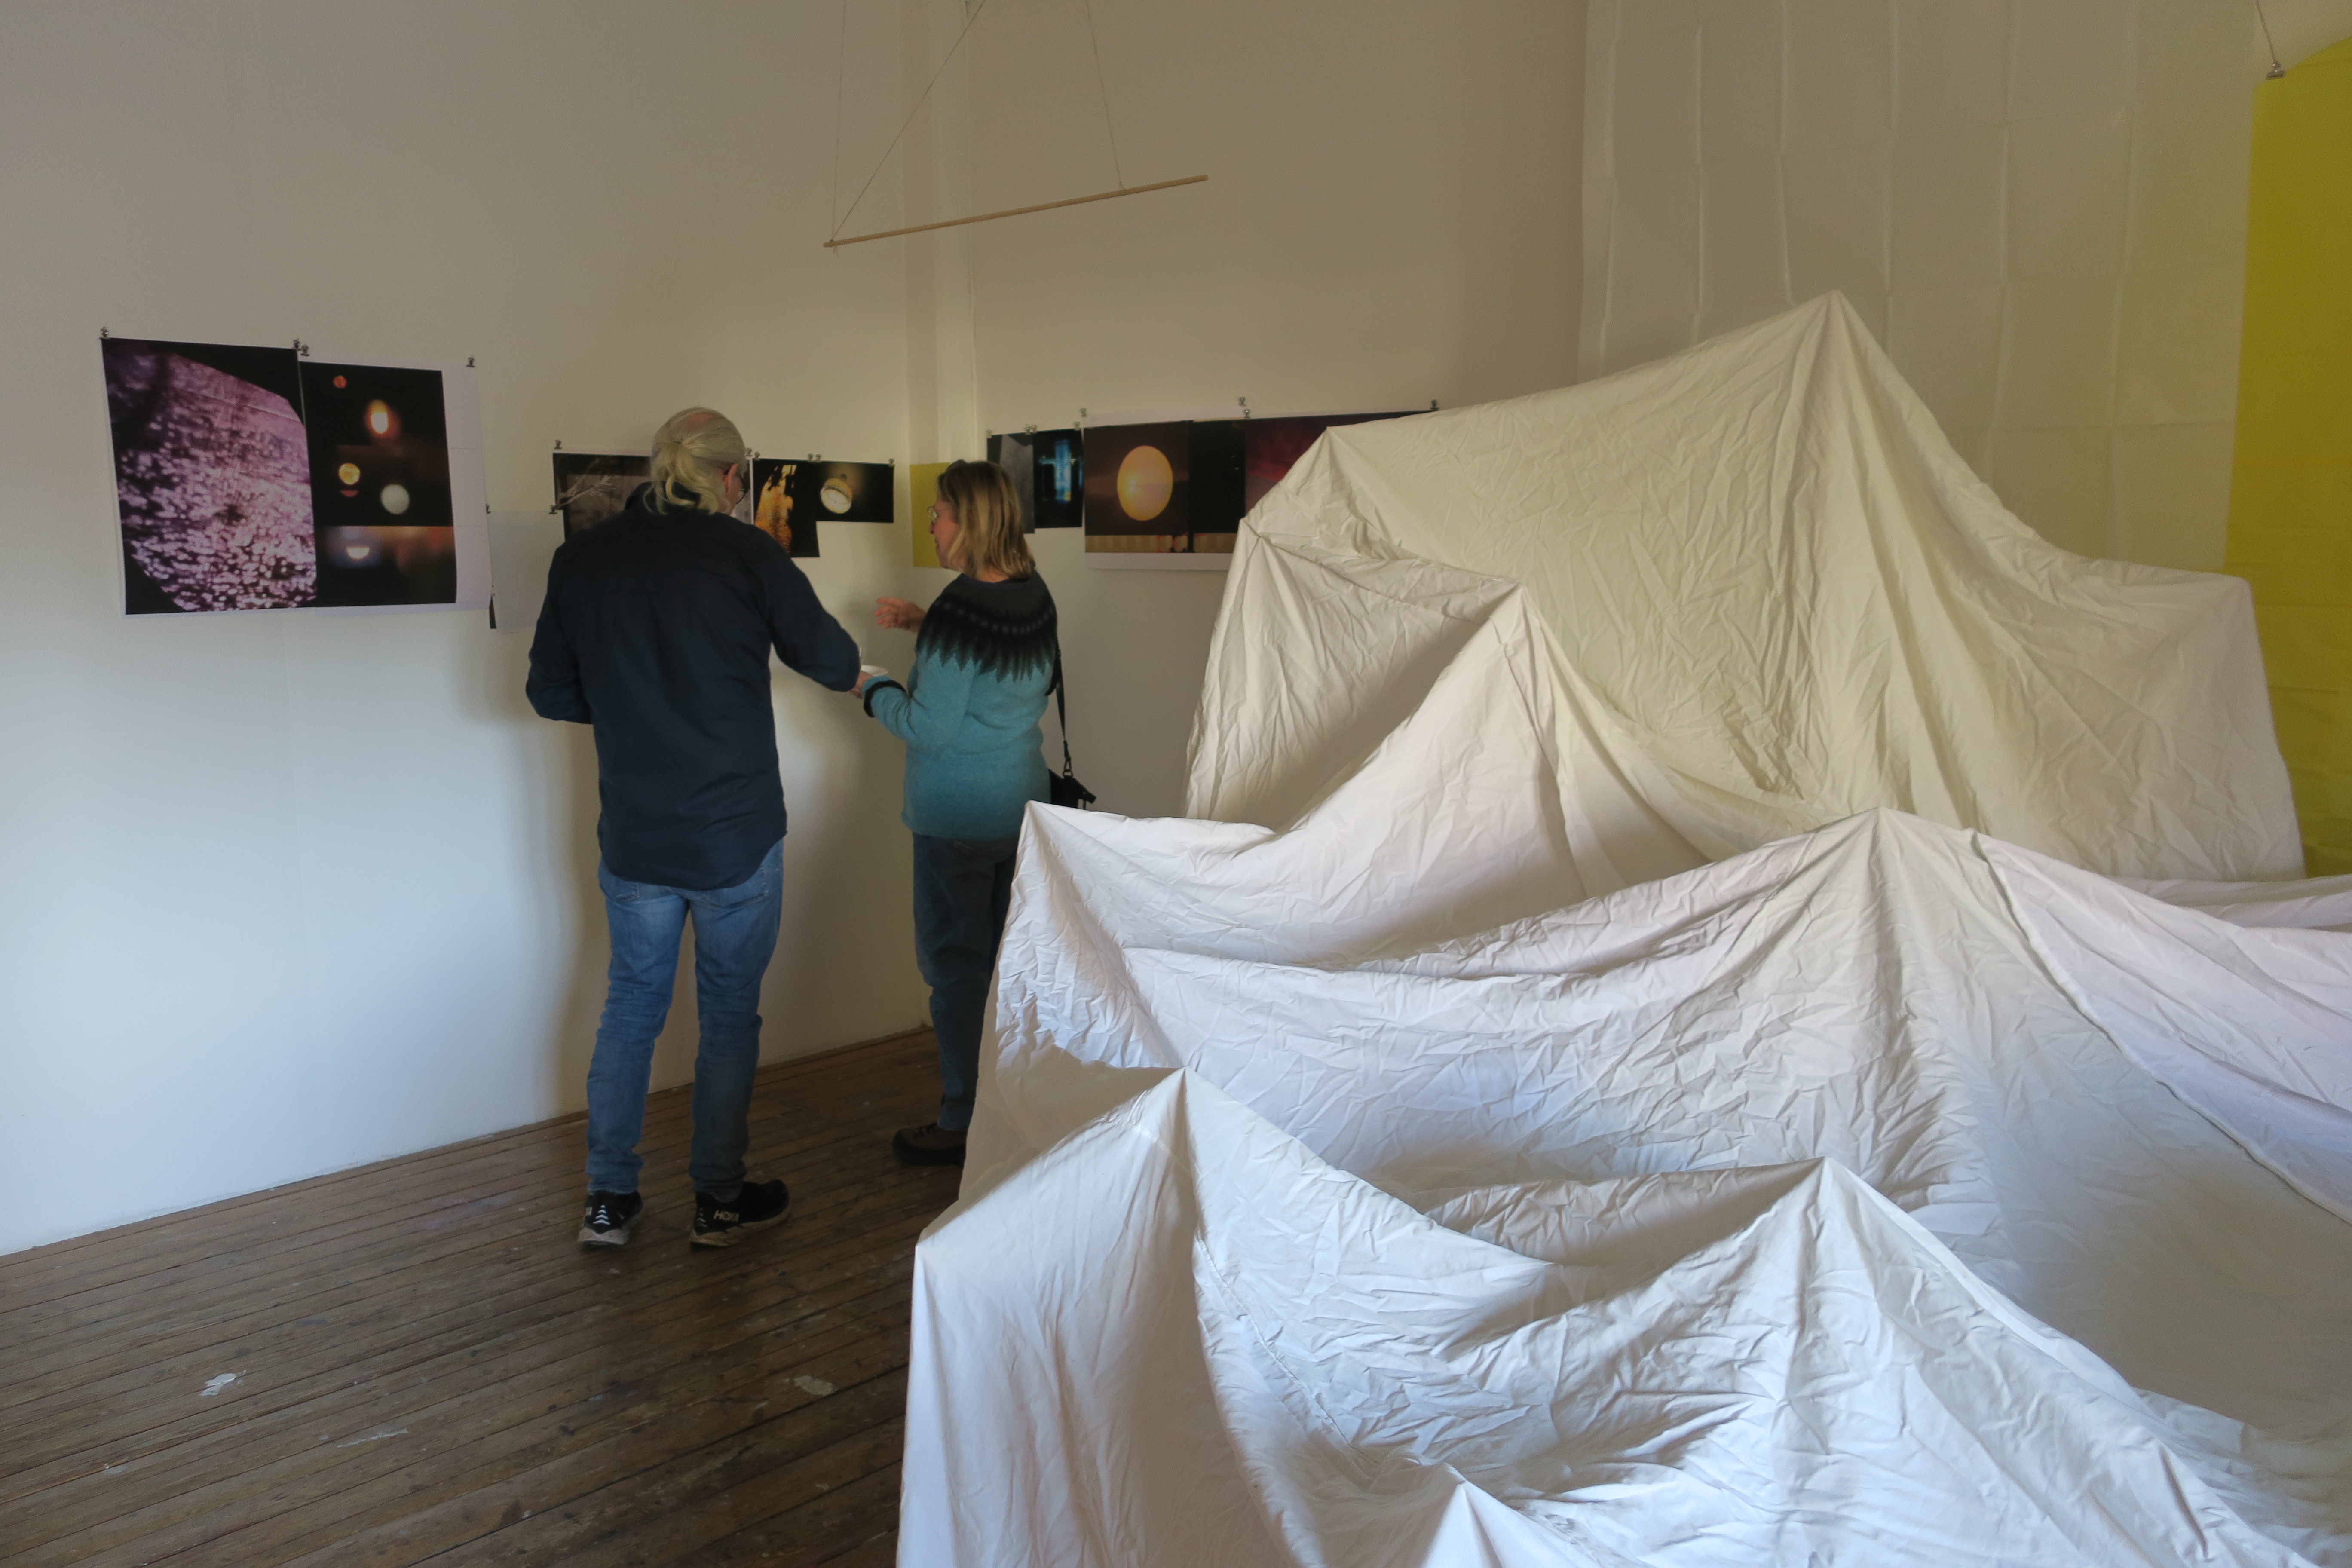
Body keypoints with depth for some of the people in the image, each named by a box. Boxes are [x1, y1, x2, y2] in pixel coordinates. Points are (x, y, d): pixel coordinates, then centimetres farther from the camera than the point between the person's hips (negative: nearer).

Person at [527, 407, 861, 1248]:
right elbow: (833, 662, -4)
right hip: (736, 836, -3)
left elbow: (551, 693, 5)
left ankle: (608, 1199, 24)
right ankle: (719, 1200, 22)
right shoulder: (745, 552, -11)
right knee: (729, 1014, 11)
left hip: (633, 838, 3)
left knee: (629, 1004, 18)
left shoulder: (581, 557, -1)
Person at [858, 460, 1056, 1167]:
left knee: (955, 963, 3)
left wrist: (873, 687, -3)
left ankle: (963, 1125, 12)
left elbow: (929, 727, -20)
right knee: (1004, 956, 18)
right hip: (1022, 804, 8)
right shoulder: (1034, 594, 2)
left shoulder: (960, 610, -23)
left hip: (959, 817, -8)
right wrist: (925, 625, 14)